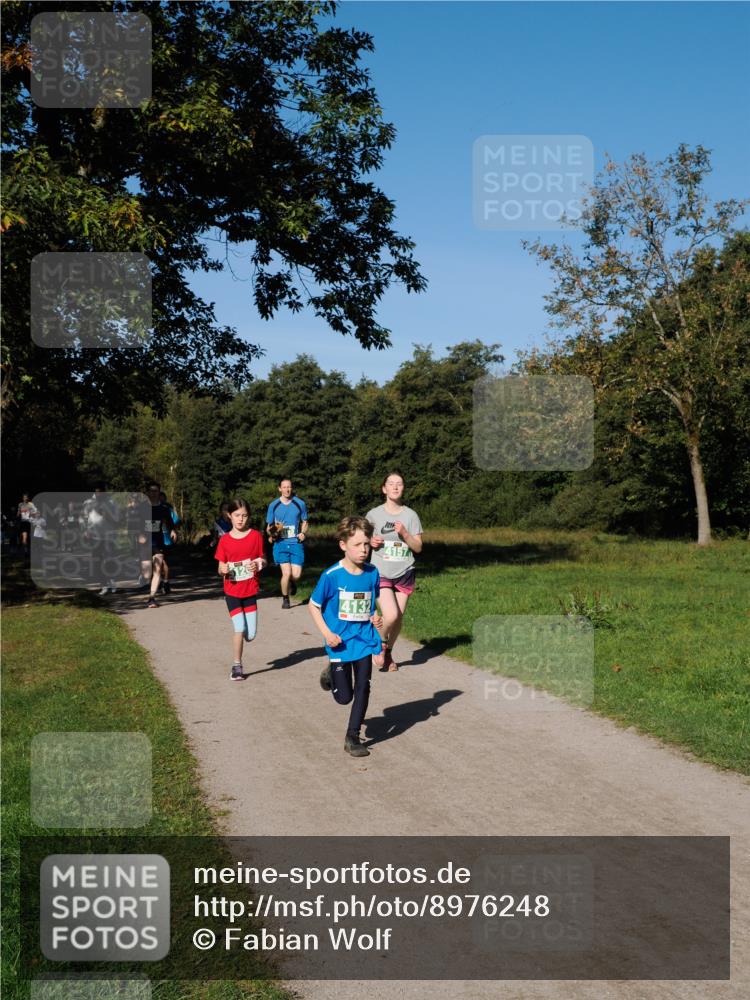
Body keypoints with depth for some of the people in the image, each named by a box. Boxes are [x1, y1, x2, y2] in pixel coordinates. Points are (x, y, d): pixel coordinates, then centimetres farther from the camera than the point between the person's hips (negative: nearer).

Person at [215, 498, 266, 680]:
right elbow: (221, 567, 2)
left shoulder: (256, 536, -2)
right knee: (239, 629, -12)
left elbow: (262, 560, 6)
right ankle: (237, 666, 7)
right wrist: (222, 570, -20)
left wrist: (258, 564, -16)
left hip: (250, 590, 1)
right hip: (232, 591, -1)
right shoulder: (225, 540, -3)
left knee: (250, 635, 1)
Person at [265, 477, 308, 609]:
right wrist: (271, 534, -12)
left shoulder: (300, 504, 3)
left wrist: (303, 533, -6)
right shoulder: (273, 505, 3)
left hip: (296, 543, 1)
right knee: (286, 573, -11)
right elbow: (268, 526, 10)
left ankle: (292, 583, 33)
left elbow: (304, 522, 14)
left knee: (296, 575, -6)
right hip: (280, 544, -1)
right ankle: (285, 599, 14)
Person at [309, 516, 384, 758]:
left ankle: (353, 738, 16)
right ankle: (331, 673, 38)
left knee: (363, 688, 0)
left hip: (365, 640, 3)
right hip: (340, 643, -3)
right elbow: (313, 605, -4)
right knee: (344, 697, 4)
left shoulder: (372, 573, -2)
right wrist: (326, 633, -14)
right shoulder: (332, 575, -15)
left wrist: (376, 618, -5)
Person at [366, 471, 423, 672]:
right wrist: (371, 541, -10)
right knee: (391, 616, -19)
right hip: (381, 573, -2)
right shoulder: (374, 514, -2)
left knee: (399, 617, 7)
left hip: (404, 573, 2)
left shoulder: (410, 515, 1)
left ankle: (388, 653, 30)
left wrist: (404, 533, -15)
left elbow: (418, 547, 1)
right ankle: (382, 642, 12)